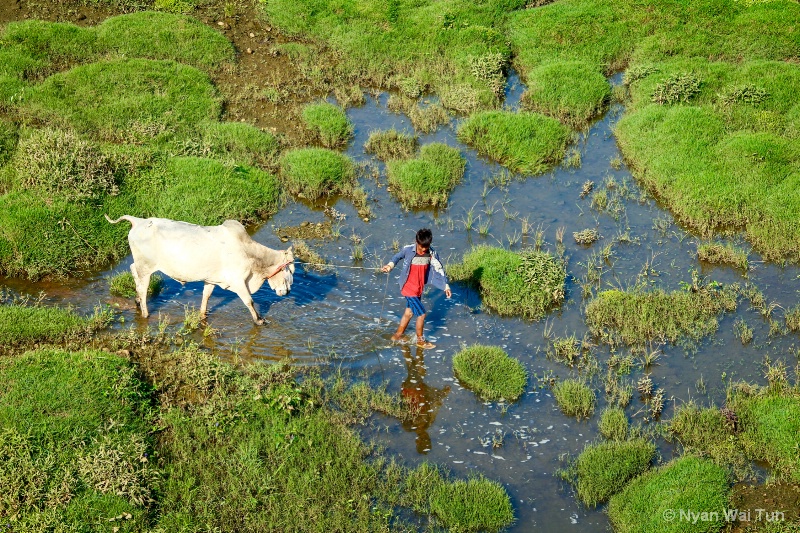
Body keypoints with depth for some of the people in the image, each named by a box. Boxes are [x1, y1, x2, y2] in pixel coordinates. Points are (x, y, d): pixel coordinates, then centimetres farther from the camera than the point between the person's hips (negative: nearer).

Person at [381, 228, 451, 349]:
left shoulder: (432, 254, -9)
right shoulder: (408, 250, -19)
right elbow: (398, 256, 1)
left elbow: (439, 269, -4)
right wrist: (390, 265, -16)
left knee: (409, 312, 21)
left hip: (419, 289, 6)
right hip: (409, 289, -6)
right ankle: (420, 340, 18)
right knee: (421, 314, -2)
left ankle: (398, 335, 39)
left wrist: (445, 285, -10)